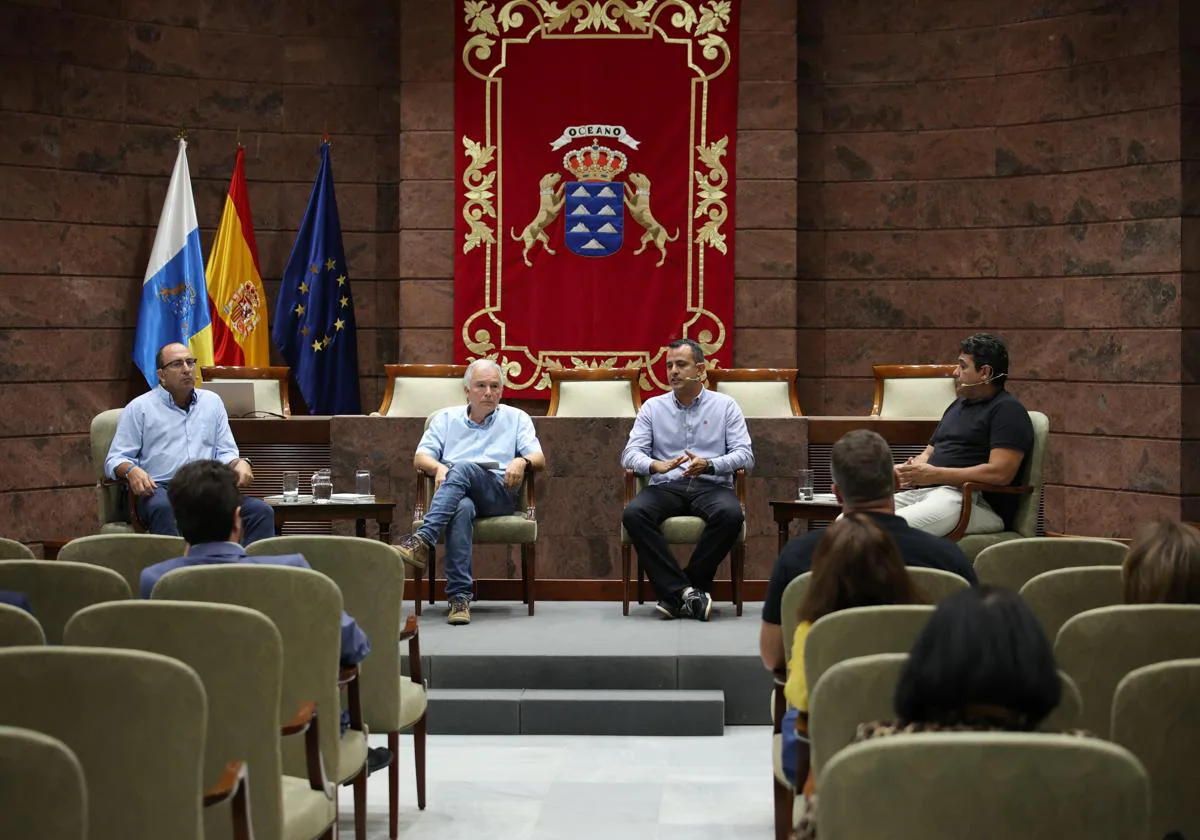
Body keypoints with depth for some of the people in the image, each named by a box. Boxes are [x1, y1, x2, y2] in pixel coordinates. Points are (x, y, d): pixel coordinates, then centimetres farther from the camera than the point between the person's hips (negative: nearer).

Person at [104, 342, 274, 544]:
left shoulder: (212, 402, 24)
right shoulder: (139, 408, 13)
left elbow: (225, 453, 22)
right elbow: (115, 460, 9)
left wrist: (239, 464, -3)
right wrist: (131, 471, -16)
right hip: (160, 490, -3)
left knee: (261, 511, -24)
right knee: (165, 510, -41)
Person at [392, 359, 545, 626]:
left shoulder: (517, 418, 23)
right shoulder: (446, 418, 25)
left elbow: (539, 459, 11)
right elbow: (420, 456, 14)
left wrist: (522, 461, -14)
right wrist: (438, 467, -10)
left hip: (499, 493, 0)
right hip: (456, 495, 0)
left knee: (462, 468, -34)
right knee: (462, 509, -39)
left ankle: (423, 540, -47)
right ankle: (459, 596, -46)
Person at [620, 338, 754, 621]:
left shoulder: (725, 405, 11)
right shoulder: (652, 407, 15)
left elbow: (745, 454, 2)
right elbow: (630, 453, 5)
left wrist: (709, 465, -18)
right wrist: (654, 465, -19)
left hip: (711, 486, -1)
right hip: (666, 486, 1)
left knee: (730, 515, -35)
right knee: (633, 514, -31)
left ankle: (674, 593, -23)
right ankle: (686, 591, -31)